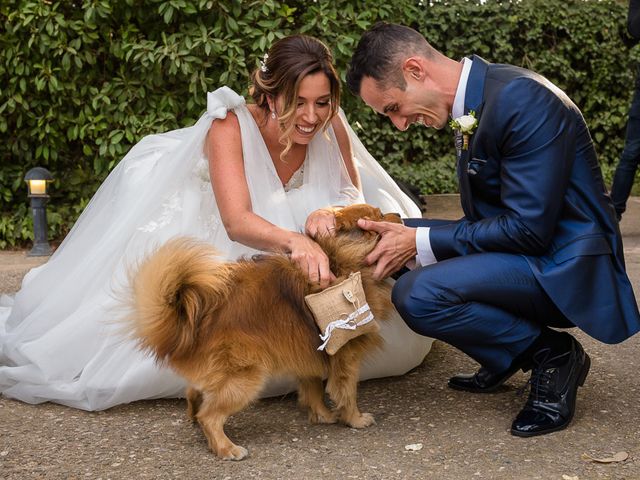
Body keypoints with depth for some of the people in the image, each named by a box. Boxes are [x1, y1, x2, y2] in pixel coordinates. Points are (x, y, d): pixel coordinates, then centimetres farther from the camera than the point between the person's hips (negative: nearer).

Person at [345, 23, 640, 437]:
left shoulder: (522, 98, -21)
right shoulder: (472, 105, 7)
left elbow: (529, 228, -25)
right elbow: (484, 222, 10)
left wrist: (422, 242, -20)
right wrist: (407, 233, -5)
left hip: (565, 267, -10)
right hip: (528, 252, 10)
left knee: (418, 295, -26)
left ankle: (552, 354, -5)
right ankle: (508, 357, 14)